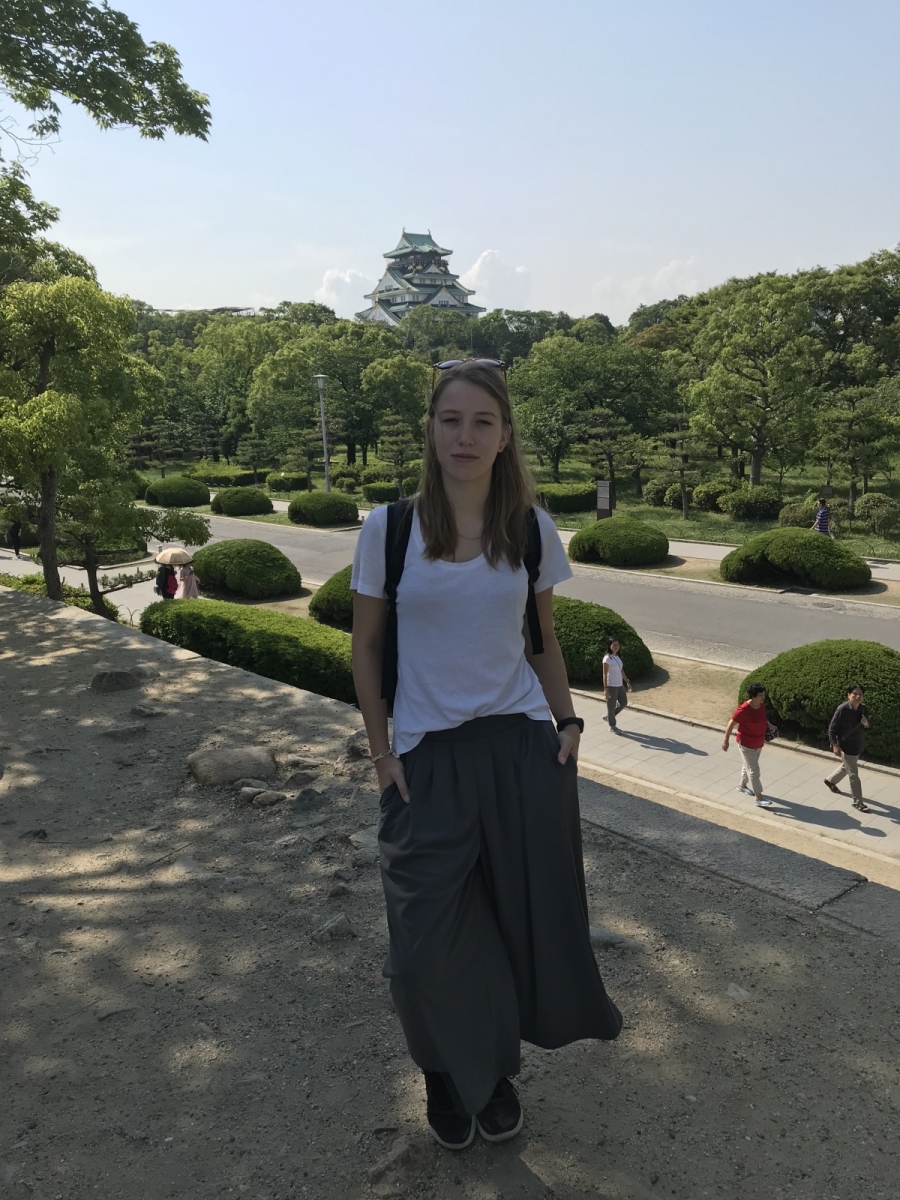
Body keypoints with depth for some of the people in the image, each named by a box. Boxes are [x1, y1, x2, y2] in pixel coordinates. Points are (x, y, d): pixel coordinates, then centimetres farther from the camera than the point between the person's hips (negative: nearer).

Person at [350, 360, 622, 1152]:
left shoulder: (532, 530, 0)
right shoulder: (389, 530, -6)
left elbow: (543, 639, 11)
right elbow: (367, 647, 1)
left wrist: (568, 722, 1)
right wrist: (381, 751, -2)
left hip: (523, 748, 2)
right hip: (428, 757, -1)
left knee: (525, 917, 10)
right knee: (430, 939, 6)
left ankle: (497, 1069, 38)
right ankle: (447, 1076, 37)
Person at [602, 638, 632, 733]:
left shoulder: (617, 657, 7)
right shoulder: (607, 658, -17)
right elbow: (605, 674, -19)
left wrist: (627, 682, 15)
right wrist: (606, 689, -22)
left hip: (620, 685, 8)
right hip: (611, 686, -8)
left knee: (624, 703, 15)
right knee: (611, 706, 6)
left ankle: (608, 717, 32)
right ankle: (612, 726, 23)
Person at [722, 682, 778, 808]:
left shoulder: (761, 705, -5)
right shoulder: (744, 710, -29)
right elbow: (731, 724, -20)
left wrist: (769, 724, 0)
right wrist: (726, 740, -17)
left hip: (758, 743, 8)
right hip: (746, 744, -8)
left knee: (748, 765, 25)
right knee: (754, 770, -3)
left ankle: (742, 785, 46)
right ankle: (759, 799, 3)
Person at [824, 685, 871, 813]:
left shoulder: (864, 709, -5)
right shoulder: (842, 709, -23)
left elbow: (866, 728, 9)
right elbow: (832, 728, -16)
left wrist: (866, 724, -15)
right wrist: (835, 745, -21)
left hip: (858, 746, 7)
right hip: (846, 746, -7)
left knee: (845, 767, 27)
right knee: (854, 775, 0)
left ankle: (830, 781, 53)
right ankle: (858, 802, 11)